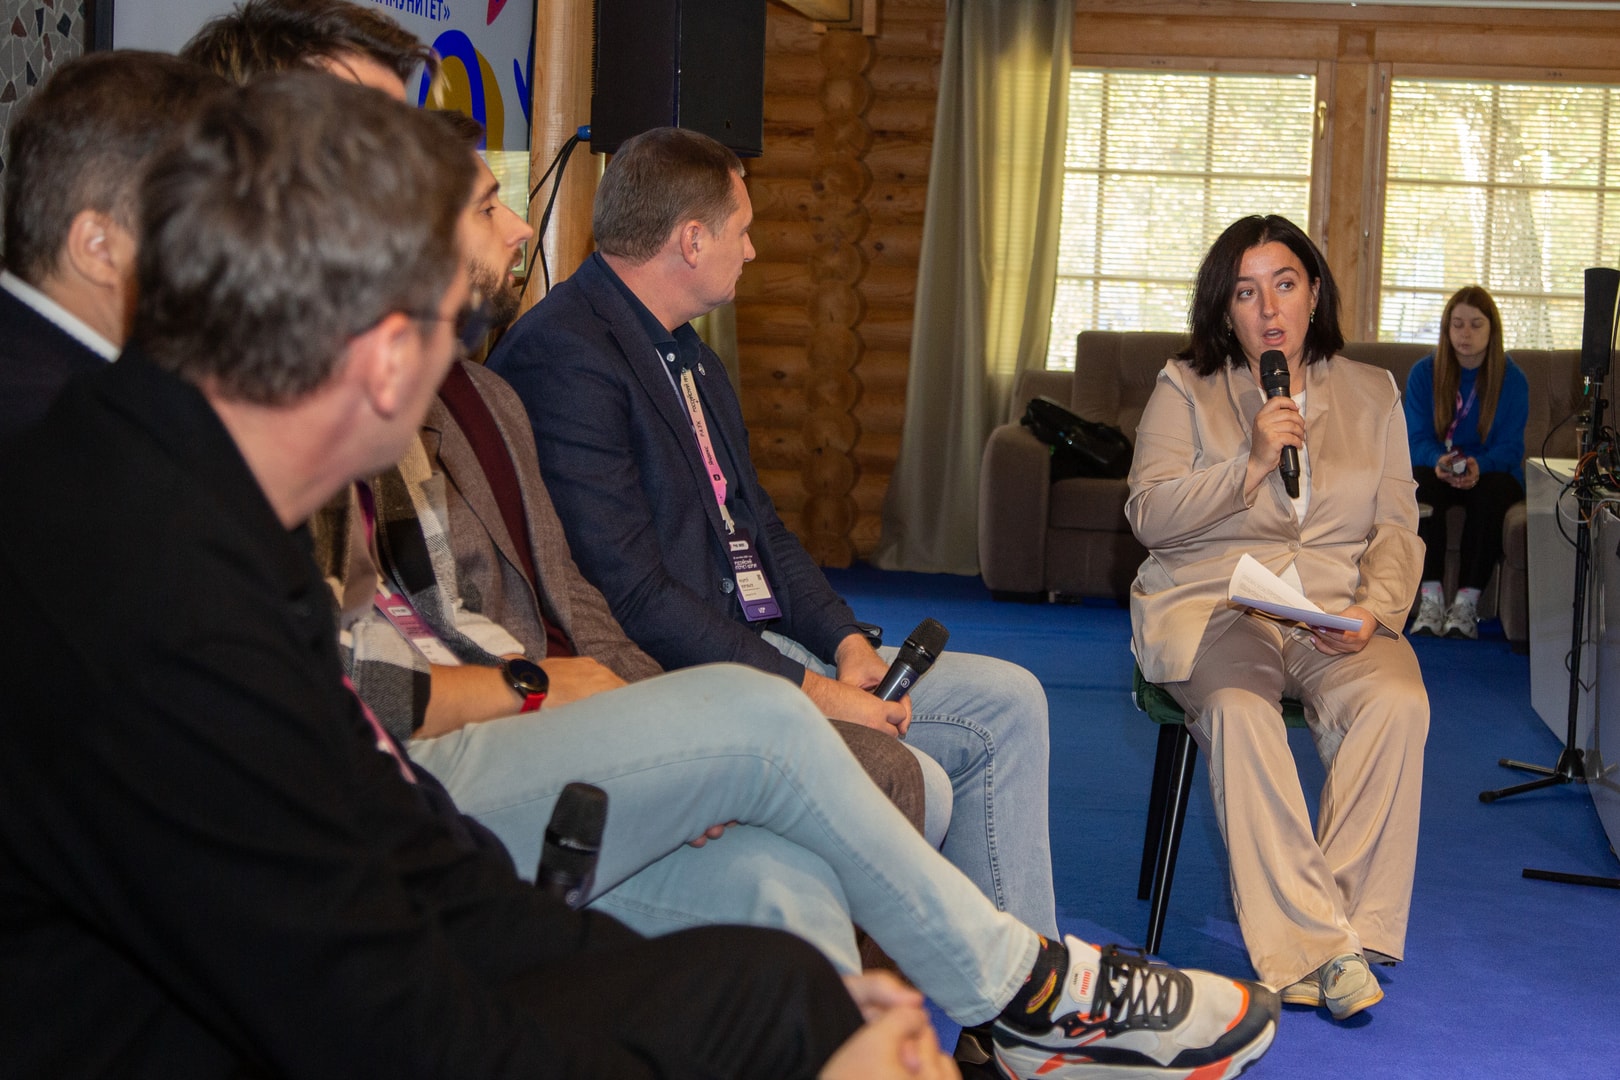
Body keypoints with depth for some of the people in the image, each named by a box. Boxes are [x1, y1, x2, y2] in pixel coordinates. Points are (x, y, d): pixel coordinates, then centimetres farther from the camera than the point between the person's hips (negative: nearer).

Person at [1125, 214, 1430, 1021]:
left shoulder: (1372, 394, 16)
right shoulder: (1185, 389, 9)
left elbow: (1397, 526, 9)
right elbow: (1149, 516, -2)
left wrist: (1375, 608, -10)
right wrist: (1252, 463, -12)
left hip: (1337, 614, 2)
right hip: (1212, 606, -2)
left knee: (1397, 703, -31)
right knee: (1239, 708, -35)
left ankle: (1349, 925, -24)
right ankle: (1315, 947, -33)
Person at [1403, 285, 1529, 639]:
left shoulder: (1513, 379, -2)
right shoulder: (1424, 373, 0)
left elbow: (1510, 447, -8)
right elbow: (1416, 439, -5)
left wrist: (1478, 465, -32)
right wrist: (1439, 459, -30)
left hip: (1490, 470, -1)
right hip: (1436, 469, 1)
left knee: (1490, 492, -35)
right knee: (1422, 485, -34)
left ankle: (1467, 601, -35)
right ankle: (1431, 597, -37)